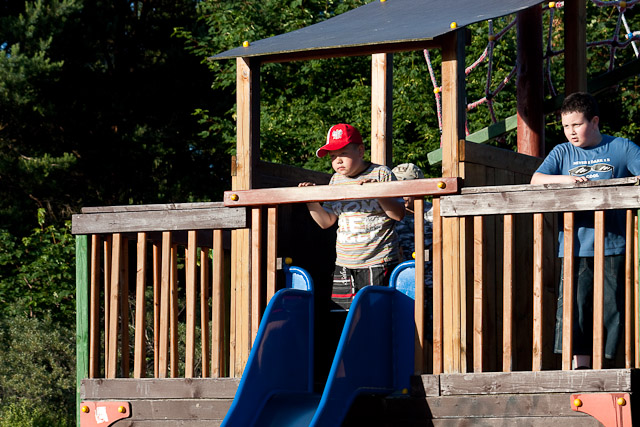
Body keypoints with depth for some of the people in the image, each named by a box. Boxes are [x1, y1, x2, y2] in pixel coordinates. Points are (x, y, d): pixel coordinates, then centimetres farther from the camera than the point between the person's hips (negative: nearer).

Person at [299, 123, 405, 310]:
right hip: (344, 265, 5)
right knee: (343, 309, -1)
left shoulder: (381, 173, -2)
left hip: (378, 262, -5)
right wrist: (311, 201, 2)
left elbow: (399, 214, -9)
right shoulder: (336, 180, 13)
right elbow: (326, 221, 17)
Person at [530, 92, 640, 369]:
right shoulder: (562, 153, 15)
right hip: (575, 247, 1)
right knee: (573, 304, -6)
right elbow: (536, 180, 4)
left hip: (613, 245, -1)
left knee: (610, 305, -3)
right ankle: (578, 365, -4)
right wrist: (565, 179, -14)